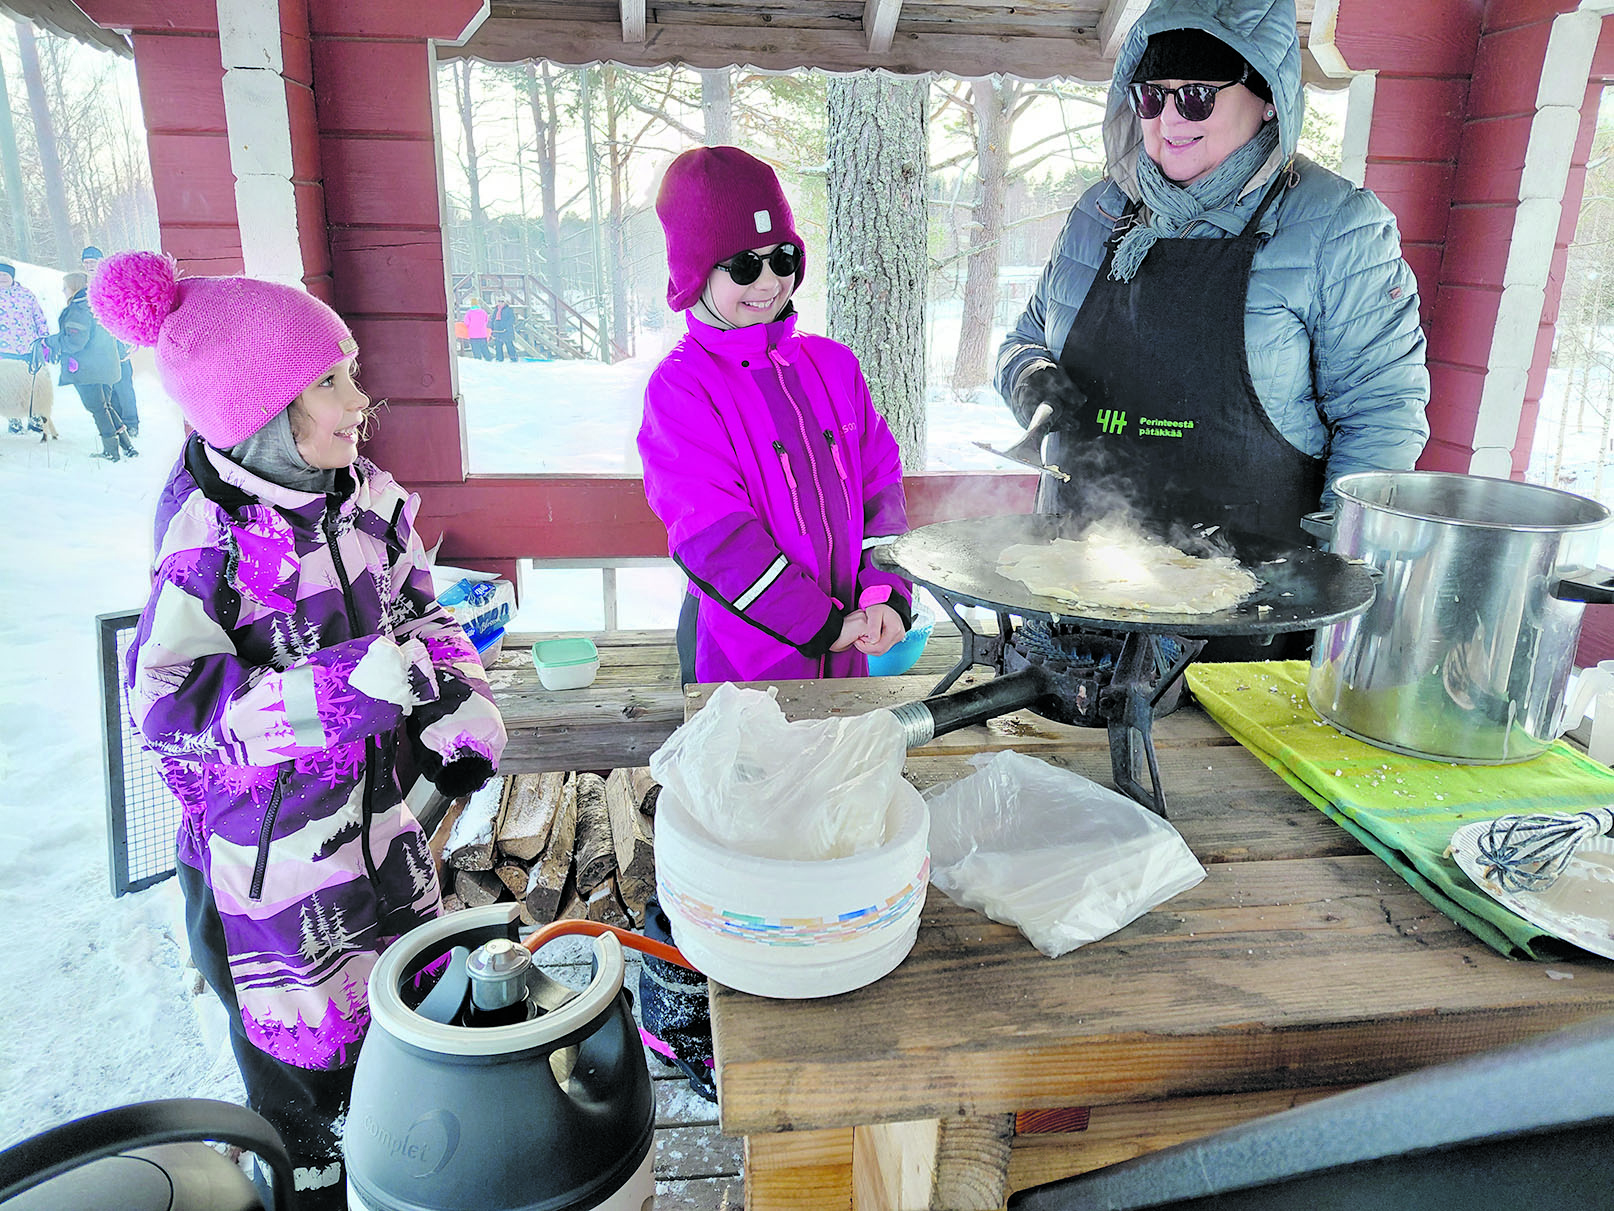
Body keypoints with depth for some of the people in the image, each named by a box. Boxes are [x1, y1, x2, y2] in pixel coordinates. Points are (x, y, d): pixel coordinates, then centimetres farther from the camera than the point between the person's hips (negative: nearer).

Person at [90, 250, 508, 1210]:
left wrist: (462, 708, -8)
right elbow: (170, 709, -27)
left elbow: (419, 612, 8)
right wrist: (359, 681, -36)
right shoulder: (209, 542, -23)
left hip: (376, 807, 6)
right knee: (303, 1058, 13)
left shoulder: (365, 496, -5)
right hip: (269, 849, -6)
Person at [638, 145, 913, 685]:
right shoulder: (680, 386, -12)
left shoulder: (833, 364, 7)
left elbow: (881, 483, 7)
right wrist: (824, 624, -19)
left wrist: (887, 593, -8)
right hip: (742, 651, -5)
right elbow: (713, 535, -19)